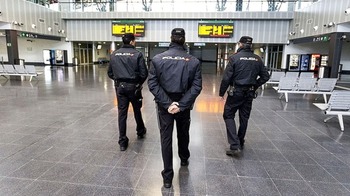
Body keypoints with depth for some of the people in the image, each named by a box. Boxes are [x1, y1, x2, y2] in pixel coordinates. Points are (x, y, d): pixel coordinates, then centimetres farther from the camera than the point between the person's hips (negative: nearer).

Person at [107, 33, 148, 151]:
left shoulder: (114, 54, 3)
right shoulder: (137, 54, -9)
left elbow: (110, 73, 5)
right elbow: (144, 73, -11)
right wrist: (140, 83, 7)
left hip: (119, 86, 3)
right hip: (133, 86, -2)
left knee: (122, 113, 6)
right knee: (137, 110, 18)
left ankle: (122, 141, 9)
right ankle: (140, 131, 39)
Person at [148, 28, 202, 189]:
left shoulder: (157, 59, -6)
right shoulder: (193, 61, -7)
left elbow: (152, 84, -12)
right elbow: (197, 87, -13)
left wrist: (168, 103, -15)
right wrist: (181, 105, -15)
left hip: (164, 105, -1)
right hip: (184, 105, 1)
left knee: (166, 138, 9)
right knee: (183, 133, 24)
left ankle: (168, 176, 15)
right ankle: (184, 159, 49)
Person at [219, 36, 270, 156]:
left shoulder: (235, 57, -10)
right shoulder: (257, 59, 4)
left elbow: (226, 77, -13)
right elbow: (265, 76, 7)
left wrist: (222, 92, -4)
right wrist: (255, 86, 17)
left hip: (236, 92, -4)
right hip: (249, 93, 5)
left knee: (229, 116, 5)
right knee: (244, 118, 15)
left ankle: (234, 145, -6)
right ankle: (240, 143, 30)